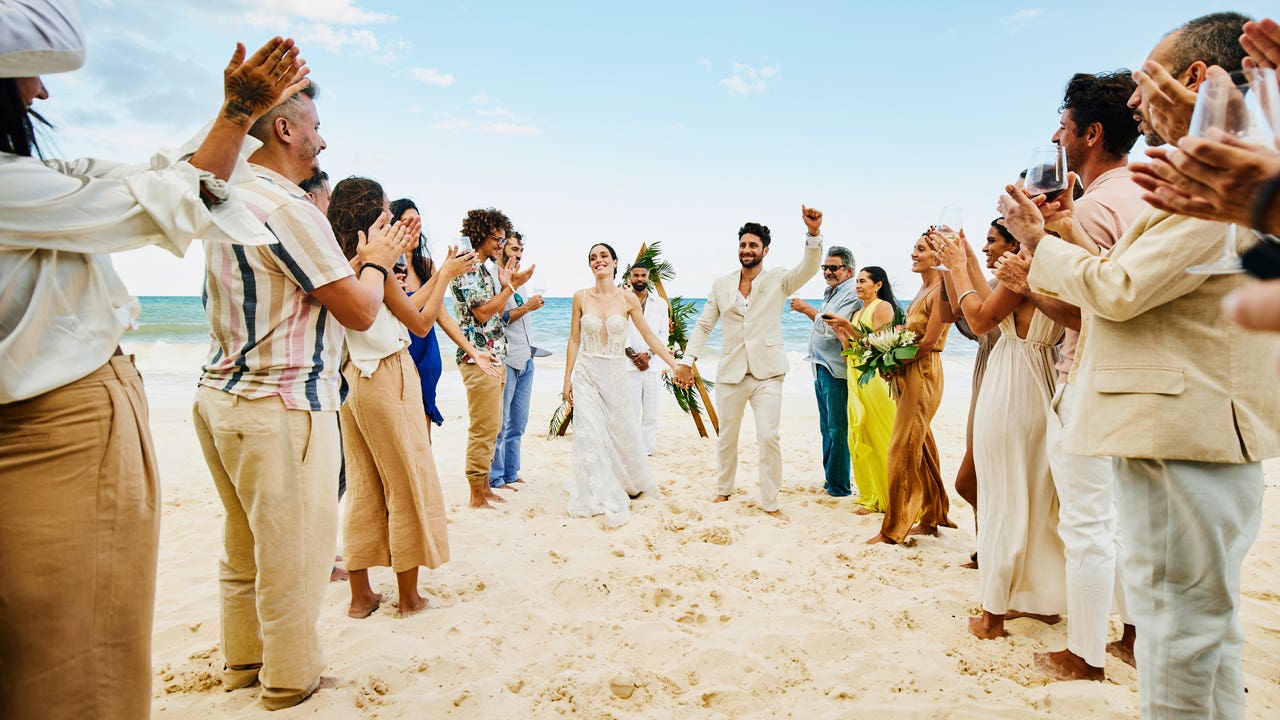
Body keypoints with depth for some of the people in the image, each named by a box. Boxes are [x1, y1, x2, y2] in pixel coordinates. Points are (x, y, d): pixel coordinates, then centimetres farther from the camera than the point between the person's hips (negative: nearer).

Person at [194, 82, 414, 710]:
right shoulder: (287, 207, -17)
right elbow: (360, 311, -13)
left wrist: (364, 258, 18)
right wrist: (376, 261, 4)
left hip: (223, 395, 10)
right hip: (281, 407, -10)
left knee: (244, 548, 21)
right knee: (293, 555, 5)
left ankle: (243, 661, 37)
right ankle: (290, 680, 20)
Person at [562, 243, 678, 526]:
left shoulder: (628, 299, -4)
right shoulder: (581, 297, -2)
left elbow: (649, 337, 1)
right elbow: (574, 340, 3)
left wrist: (675, 364, -3)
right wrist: (567, 379, 0)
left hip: (616, 374, 0)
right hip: (586, 373, 0)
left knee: (620, 431, 11)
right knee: (590, 434, -5)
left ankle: (629, 485, 38)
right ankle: (605, 500, 7)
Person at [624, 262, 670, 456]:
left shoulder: (660, 303, 10)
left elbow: (664, 334, 5)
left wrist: (648, 354, -7)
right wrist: (632, 355, -9)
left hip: (653, 364, 2)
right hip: (629, 365, -2)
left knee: (651, 411, 4)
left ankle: (648, 449, 14)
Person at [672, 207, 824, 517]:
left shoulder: (778, 280, 0)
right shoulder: (721, 285, 7)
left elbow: (809, 268, -18)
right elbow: (704, 325, 9)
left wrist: (814, 233, -35)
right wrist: (687, 360, 0)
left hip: (767, 373, -3)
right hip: (730, 373, 3)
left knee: (769, 437, -9)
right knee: (726, 437, 14)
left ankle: (770, 502, 5)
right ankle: (724, 489, 35)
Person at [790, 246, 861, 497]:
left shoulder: (852, 295, -11)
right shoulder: (831, 293, 19)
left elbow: (833, 329, -21)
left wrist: (807, 309, -14)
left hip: (836, 371, -10)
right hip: (821, 368, 10)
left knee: (837, 429, -4)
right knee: (827, 427, 14)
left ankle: (839, 486, 3)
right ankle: (830, 480, 23)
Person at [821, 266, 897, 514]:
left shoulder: (883, 307, -2)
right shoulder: (857, 313, 21)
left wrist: (846, 325, -12)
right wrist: (839, 331, 3)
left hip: (876, 378, -8)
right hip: (856, 380, 8)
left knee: (884, 437, -4)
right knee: (859, 438, 5)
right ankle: (871, 498, 13)